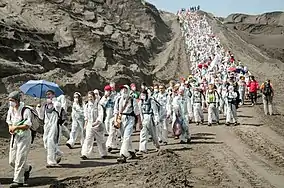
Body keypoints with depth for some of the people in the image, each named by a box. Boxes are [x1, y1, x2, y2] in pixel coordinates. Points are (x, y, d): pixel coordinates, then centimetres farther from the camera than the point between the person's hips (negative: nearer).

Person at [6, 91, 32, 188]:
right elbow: (9, 123, 16)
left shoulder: (25, 111, -15)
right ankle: (26, 168, 34)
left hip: (24, 137, -7)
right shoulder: (10, 110, 6)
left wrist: (16, 127, -27)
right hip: (14, 136, 7)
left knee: (20, 160, -8)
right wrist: (11, 128, -6)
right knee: (12, 161, 9)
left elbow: (27, 126, -18)